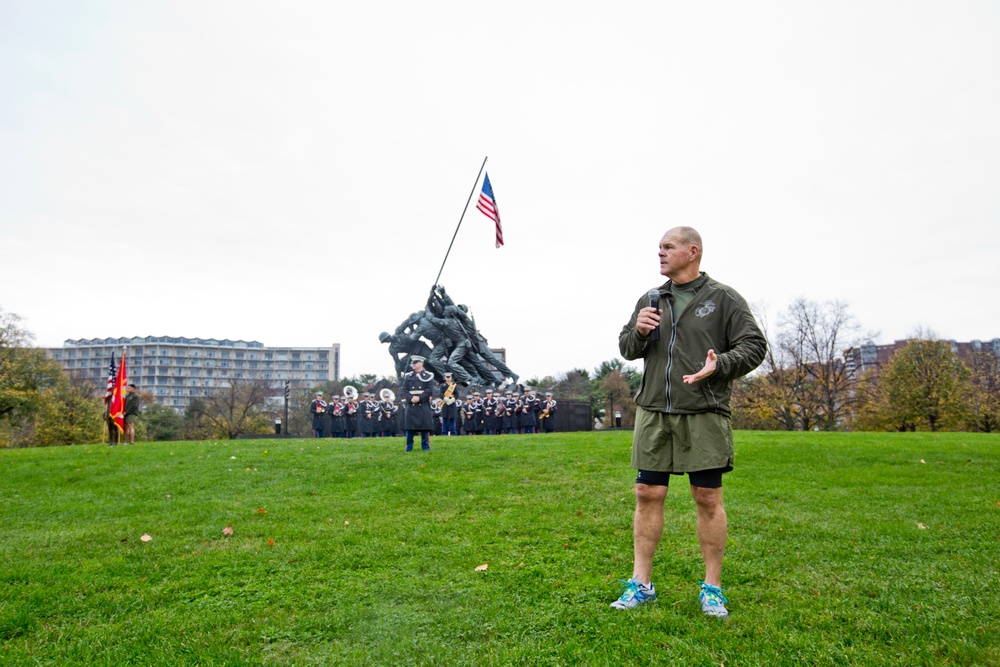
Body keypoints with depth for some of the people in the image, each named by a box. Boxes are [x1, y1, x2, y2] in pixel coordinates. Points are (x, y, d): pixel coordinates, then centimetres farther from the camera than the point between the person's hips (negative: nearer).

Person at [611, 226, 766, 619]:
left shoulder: (723, 299, 2)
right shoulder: (649, 300, 14)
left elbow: (754, 345, -1)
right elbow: (626, 349, 17)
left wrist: (720, 364, -18)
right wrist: (638, 331, -4)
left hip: (703, 413, -3)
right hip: (653, 412, 4)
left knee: (708, 498, 4)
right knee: (648, 494, 5)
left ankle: (712, 588, 19)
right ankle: (640, 584, 16)